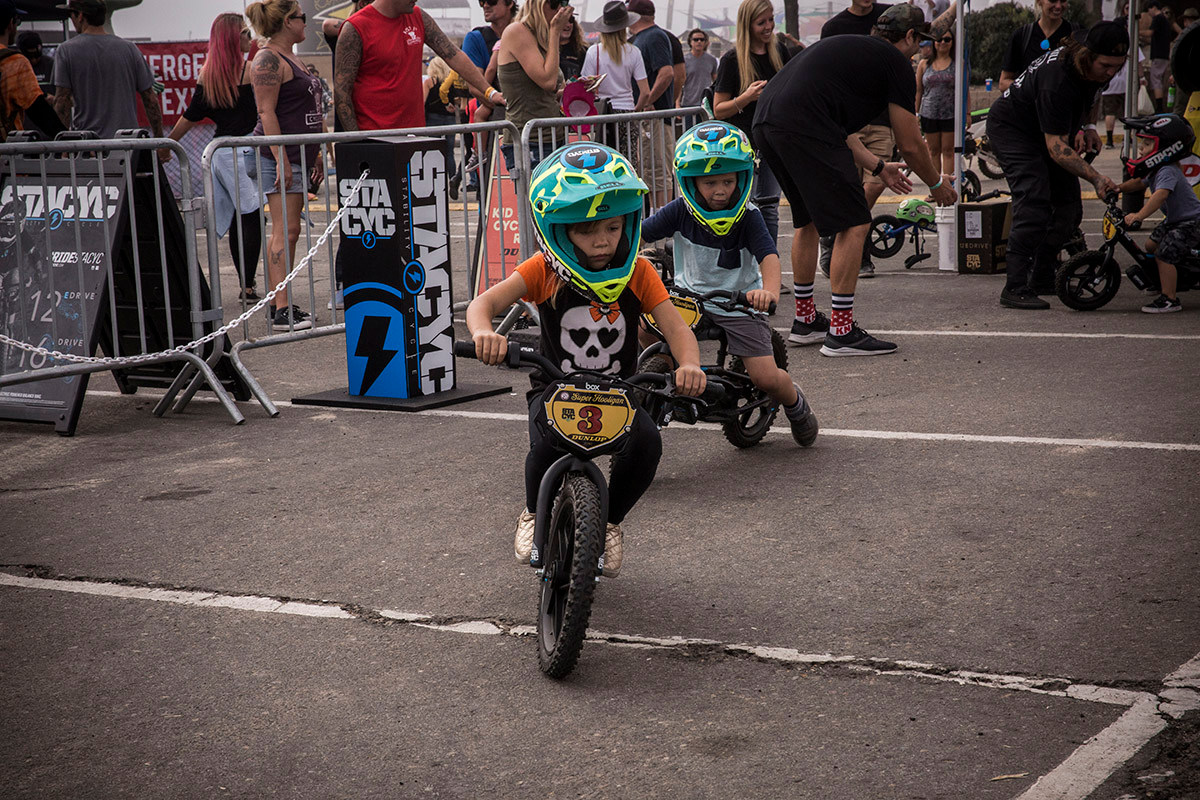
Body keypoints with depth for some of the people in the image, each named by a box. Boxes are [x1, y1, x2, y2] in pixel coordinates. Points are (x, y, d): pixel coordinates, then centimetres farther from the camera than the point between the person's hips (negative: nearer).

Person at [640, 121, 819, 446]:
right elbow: (639, 234, -11)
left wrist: (770, 291, -49)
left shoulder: (748, 216, -15)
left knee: (766, 378, -15)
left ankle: (794, 402, 23)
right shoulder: (680, 211, -10)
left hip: (738, 305, -2)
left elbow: (768, 255, -28)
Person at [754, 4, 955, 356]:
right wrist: (936, 184, 27)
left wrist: (878, 167, 44)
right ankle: (841, 332, 0)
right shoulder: (896, 62, 7)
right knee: (854, 224, -1)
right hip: (803, 129, -9)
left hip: (766, 123, 9)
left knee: (808, 221, 24)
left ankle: (804, 321, 33)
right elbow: (910, 145, 10)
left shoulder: (850, 48, 31)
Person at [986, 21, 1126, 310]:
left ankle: (1042, 280, 17)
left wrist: (1089, 127, 0)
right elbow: (1056, 147, -38)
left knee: (1069, 208, 5)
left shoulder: (1096, 67, -13)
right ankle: (1015, 288, -23)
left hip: (1048, 131, 9)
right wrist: (1096, 178, -46)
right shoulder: (1057, 82, -38)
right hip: (1012, 129, -9)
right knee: (1034, 206, -23)